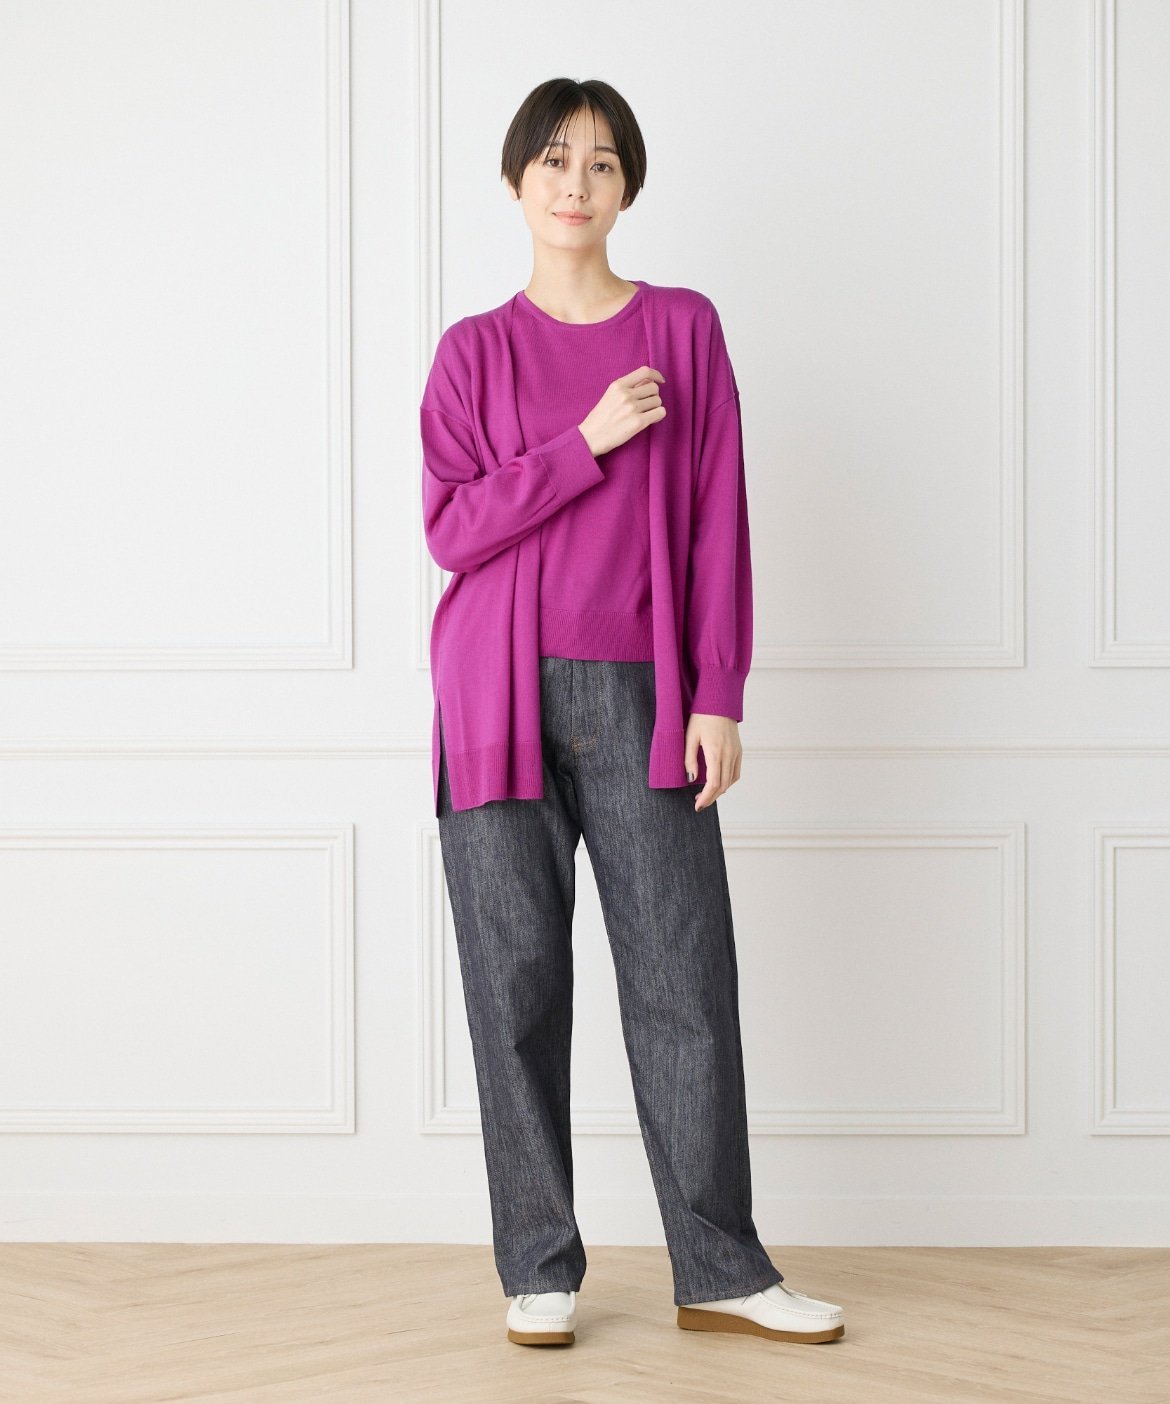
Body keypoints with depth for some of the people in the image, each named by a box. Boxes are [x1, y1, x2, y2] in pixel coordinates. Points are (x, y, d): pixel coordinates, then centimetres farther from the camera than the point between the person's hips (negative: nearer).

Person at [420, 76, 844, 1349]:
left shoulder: (685, 329, 8)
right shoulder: (475, 351, 7)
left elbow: (718, 524, 5)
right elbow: (451, 527, -3)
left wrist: (719, 697, -2)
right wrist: (588, 441, -12)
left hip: (641, 699, 0)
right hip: (503, 701, 0)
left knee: (685, 979, -2)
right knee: (517, 984, 1)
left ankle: (719, 1272, 6)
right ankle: (538, 1270, 9)